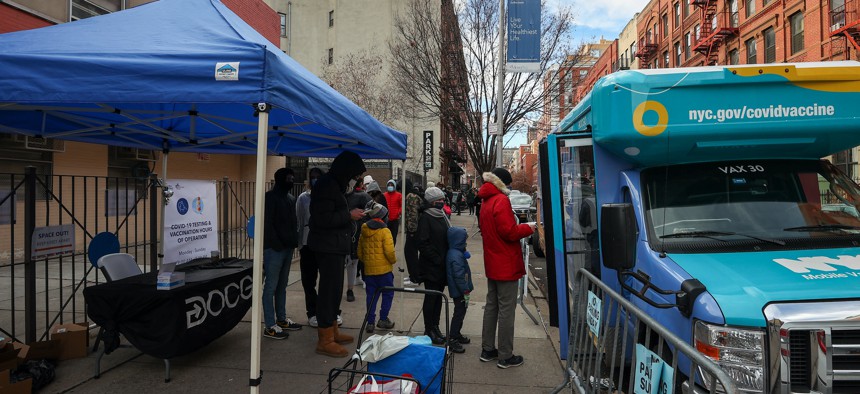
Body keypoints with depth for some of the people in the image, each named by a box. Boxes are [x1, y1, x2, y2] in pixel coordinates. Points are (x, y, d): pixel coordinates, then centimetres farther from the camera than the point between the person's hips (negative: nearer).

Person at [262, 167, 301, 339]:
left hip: (288, 248, 8)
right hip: (274, 248, -8)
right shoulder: (270, 197, -8)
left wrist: (294, 241, 8)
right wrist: (276, 245, -17)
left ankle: (281, 319, 24)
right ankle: (270, 326, 0)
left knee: (282, 285, 15)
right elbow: (267, 224, -14)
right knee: (271, 287, -3)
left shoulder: (291, 198, 16)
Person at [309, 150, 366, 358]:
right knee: (329, 290, -6)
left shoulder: (334, 185, 17)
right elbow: (322, 218, -24)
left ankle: (331, 331, 29)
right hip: (328, 247, -11)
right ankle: (324, 340, 2)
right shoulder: (326, 185, -16)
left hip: (335, 247, 11)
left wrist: (351, 214, 10)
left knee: (334, 290, 17)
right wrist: (349, 215, -18)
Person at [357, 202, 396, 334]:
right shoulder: (385, 231, -12)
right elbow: (389, 251, -17)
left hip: (368, 269, 5)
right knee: (388, 293, 9)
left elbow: (360, 252, 12)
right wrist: (394, 260, 1)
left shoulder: (364, 231, 6)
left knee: (371, 295, 11)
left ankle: (370, 322, 14)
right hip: (384, 269, -5)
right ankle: (383, 319, 11)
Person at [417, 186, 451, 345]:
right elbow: (423, 243, -17)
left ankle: (435, 327, 24)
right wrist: (437, 259, -17)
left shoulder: (442, 216, 13)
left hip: (442, 265, 8)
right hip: (430, 266, -7)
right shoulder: (425, 218, -12)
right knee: (431, 297, 1)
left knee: (438, 296, 14)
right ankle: (429, 330, 12)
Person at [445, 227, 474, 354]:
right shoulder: (456, 256, -24)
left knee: (460, 312, 20)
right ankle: (453, 340, 5)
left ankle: (456, 335, 33)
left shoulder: (456, 252, 9)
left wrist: (466, 289, 17)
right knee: (459, 313, -2)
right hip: (459, 291, -10)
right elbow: (459, 276, -25)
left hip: (458, 290, 10)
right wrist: (466, 292, -20)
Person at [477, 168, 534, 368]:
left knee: (491, 306, 16)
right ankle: (505, 356, 7)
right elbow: (509, 231, -23)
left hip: (492, 263, 9)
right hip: (506, 265, -9)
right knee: (506, 310, -1)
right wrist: (527, 228, -6)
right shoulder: (501, 200, -17)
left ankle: (487, 349, 25)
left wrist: (520, 227, 9)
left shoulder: (486, 201, 13)